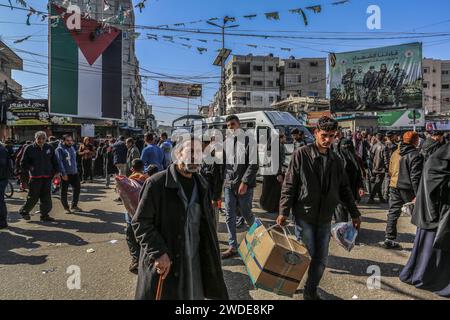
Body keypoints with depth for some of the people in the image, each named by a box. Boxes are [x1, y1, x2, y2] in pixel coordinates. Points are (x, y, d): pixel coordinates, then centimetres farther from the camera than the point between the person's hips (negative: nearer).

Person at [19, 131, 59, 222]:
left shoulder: (49, 148, 8)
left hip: (47, 177, 4)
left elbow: (54, 161, 13)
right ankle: (24, 211, 24)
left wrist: (56, 171, 4)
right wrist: (30, 168, -9)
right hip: (35, 177, -3)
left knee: (46, 197, 5)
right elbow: (23, 164, 3)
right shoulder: (30, 149, -3)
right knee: (33, 197, 2)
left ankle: (44, 215, 16)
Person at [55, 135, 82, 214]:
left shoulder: (72, 148, 12)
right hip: (65, 174, -7)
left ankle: (74, 205, 26)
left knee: (77, 188, 11)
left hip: (74, 173, 7)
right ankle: (66, 208, 17)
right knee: (64, 191, 3)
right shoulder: (59, 149, -10)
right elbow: (59, 162, -17)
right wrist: (63, 173, -21)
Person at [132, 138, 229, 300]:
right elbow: (140, 222, -12)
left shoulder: (201, 185, 4)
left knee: (193, 295, 15)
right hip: (162, 262, -5)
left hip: (194, 262, 5)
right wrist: (159, 252, -21)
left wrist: (209, 256, 9)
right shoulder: (156, 183, -14)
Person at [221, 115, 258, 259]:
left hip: (244, 185, -5)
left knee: (246, 214, 7)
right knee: (229, 216, 6)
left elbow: (253, 165, -10)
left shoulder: (248, 141, -6)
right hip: (228, 184, 5)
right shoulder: (226, 141, 10)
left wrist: (244, 182, -15)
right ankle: (232, 247, 16)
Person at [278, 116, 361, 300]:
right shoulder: (301, 154, -7)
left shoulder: (335, 160, 7)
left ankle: (311, 292, 29)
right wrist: (284, 211, -15)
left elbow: (344, 189, 15)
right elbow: (289, 185, -9)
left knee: (321, 260, 9)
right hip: (304, 216, -4)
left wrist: (354, 213, 14)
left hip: (325, 218, 4)